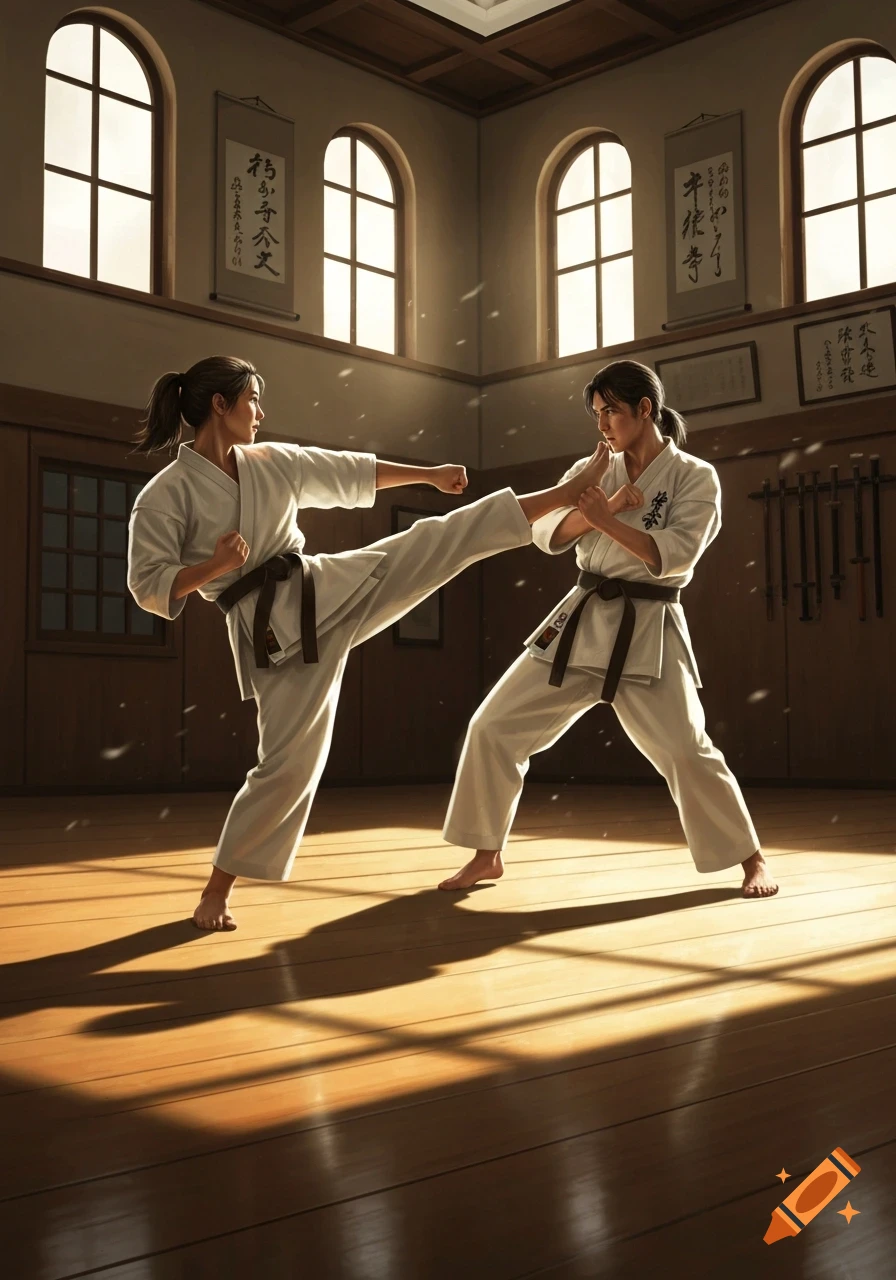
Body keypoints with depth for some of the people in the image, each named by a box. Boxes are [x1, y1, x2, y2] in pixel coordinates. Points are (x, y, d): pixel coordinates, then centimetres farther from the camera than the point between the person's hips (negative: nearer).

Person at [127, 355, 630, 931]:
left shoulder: (274, 462, 5)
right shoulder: (165, 495, -10)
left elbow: (351, 474, 17)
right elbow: (149, 585, -12)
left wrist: (429, 473, 22)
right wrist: (213, 566, -29)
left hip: (332, 590, 5)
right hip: (276, 632, -5)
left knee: (444, 539, -1)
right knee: (289, 762, -6)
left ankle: (570, 493, 10)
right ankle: (218, 888, 10)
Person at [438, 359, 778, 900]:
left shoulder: (695, 477, -4)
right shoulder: (595, 470, 9)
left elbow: (673, 556, -16)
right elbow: (547, 533, 0)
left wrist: (606, 519, -24)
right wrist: (593, 506, -17)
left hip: (647, 633, -4)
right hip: (581, 622, 5)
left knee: (685, 751, -14)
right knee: (495, 728, 0)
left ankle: (751, 858, 8)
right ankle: (488, 855, 15)